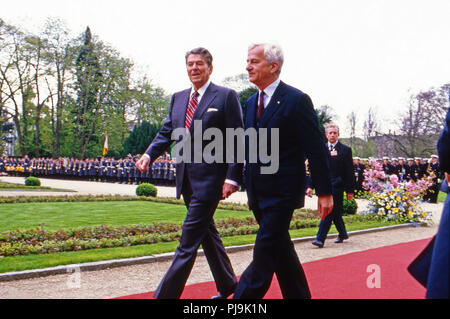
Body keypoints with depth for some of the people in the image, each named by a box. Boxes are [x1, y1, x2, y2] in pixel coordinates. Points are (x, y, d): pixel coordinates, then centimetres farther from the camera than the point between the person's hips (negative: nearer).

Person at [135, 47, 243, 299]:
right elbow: (167, 132, 13)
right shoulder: (178, 98, 14)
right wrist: (149, 155, -6)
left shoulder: (226, 96, -5)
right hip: (187, 179, 8)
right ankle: (228, 284, 36)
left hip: (210, 179, -7)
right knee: (207, 232, 18)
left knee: (188, 241, -7)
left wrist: (233, 177, -17)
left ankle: (165, 294, -3)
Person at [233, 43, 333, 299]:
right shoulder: (251, 102, 12)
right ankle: (299, 294, 32)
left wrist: (324, 192, -11)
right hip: (258, 193, 8)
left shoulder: (297, 100, -11)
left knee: (264, 254, -6)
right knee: (281, 250, 17)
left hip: (282, 192, -8)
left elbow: (316, 149, -11)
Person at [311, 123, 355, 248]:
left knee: (329, 211, -12)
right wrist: (311, 186, 4)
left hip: (337, 186, -5)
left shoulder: (345, 150, 1)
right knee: (335, 212, 14)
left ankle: (320, 238, -15)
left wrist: (350, 190, -4)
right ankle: (343, 234, 32)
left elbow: (349, 172, -1)